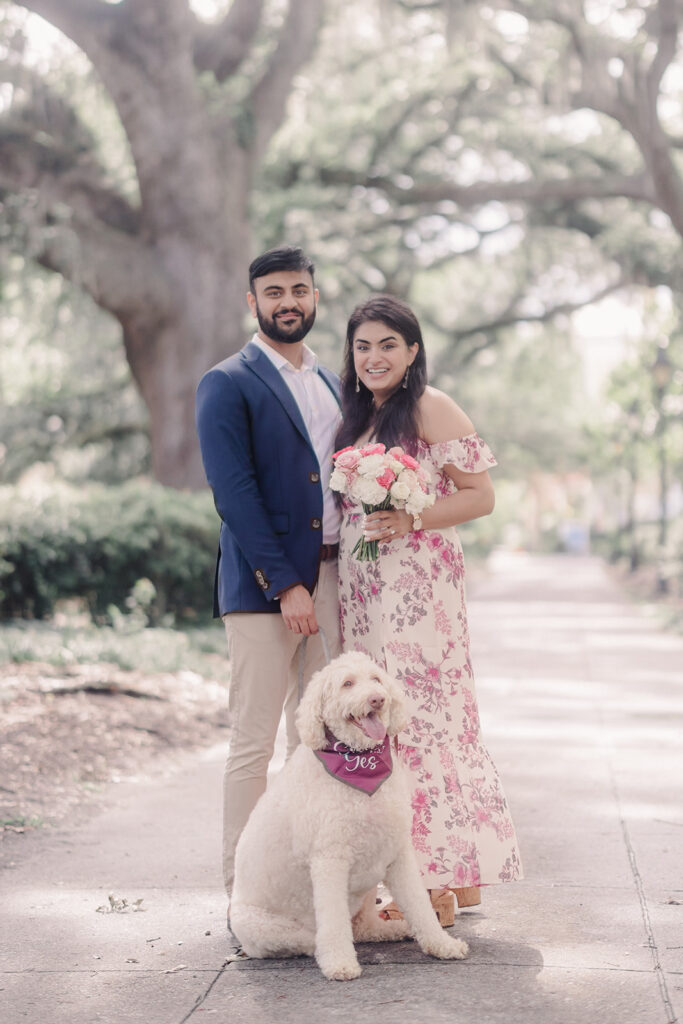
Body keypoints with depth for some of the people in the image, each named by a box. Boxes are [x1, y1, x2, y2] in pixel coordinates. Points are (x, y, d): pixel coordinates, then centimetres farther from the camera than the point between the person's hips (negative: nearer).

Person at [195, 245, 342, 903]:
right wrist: (285, 585, -17)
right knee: (254, 742, -3)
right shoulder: (227, 385, -3)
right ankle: (242, 893, 4)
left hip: (331, 582, 6)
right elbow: (234, 494, -12)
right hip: (263, 584, -6)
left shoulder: (332, 386, 18)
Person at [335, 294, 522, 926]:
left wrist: (409, 521, -20)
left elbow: (481, 495, -9)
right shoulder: (359, 416, 18)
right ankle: (452, 876, 13)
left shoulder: (430, 407, -6)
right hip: (363, 586, 8)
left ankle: (439, 887, -1)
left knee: (417, 716, -8)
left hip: (417, 583, -8)